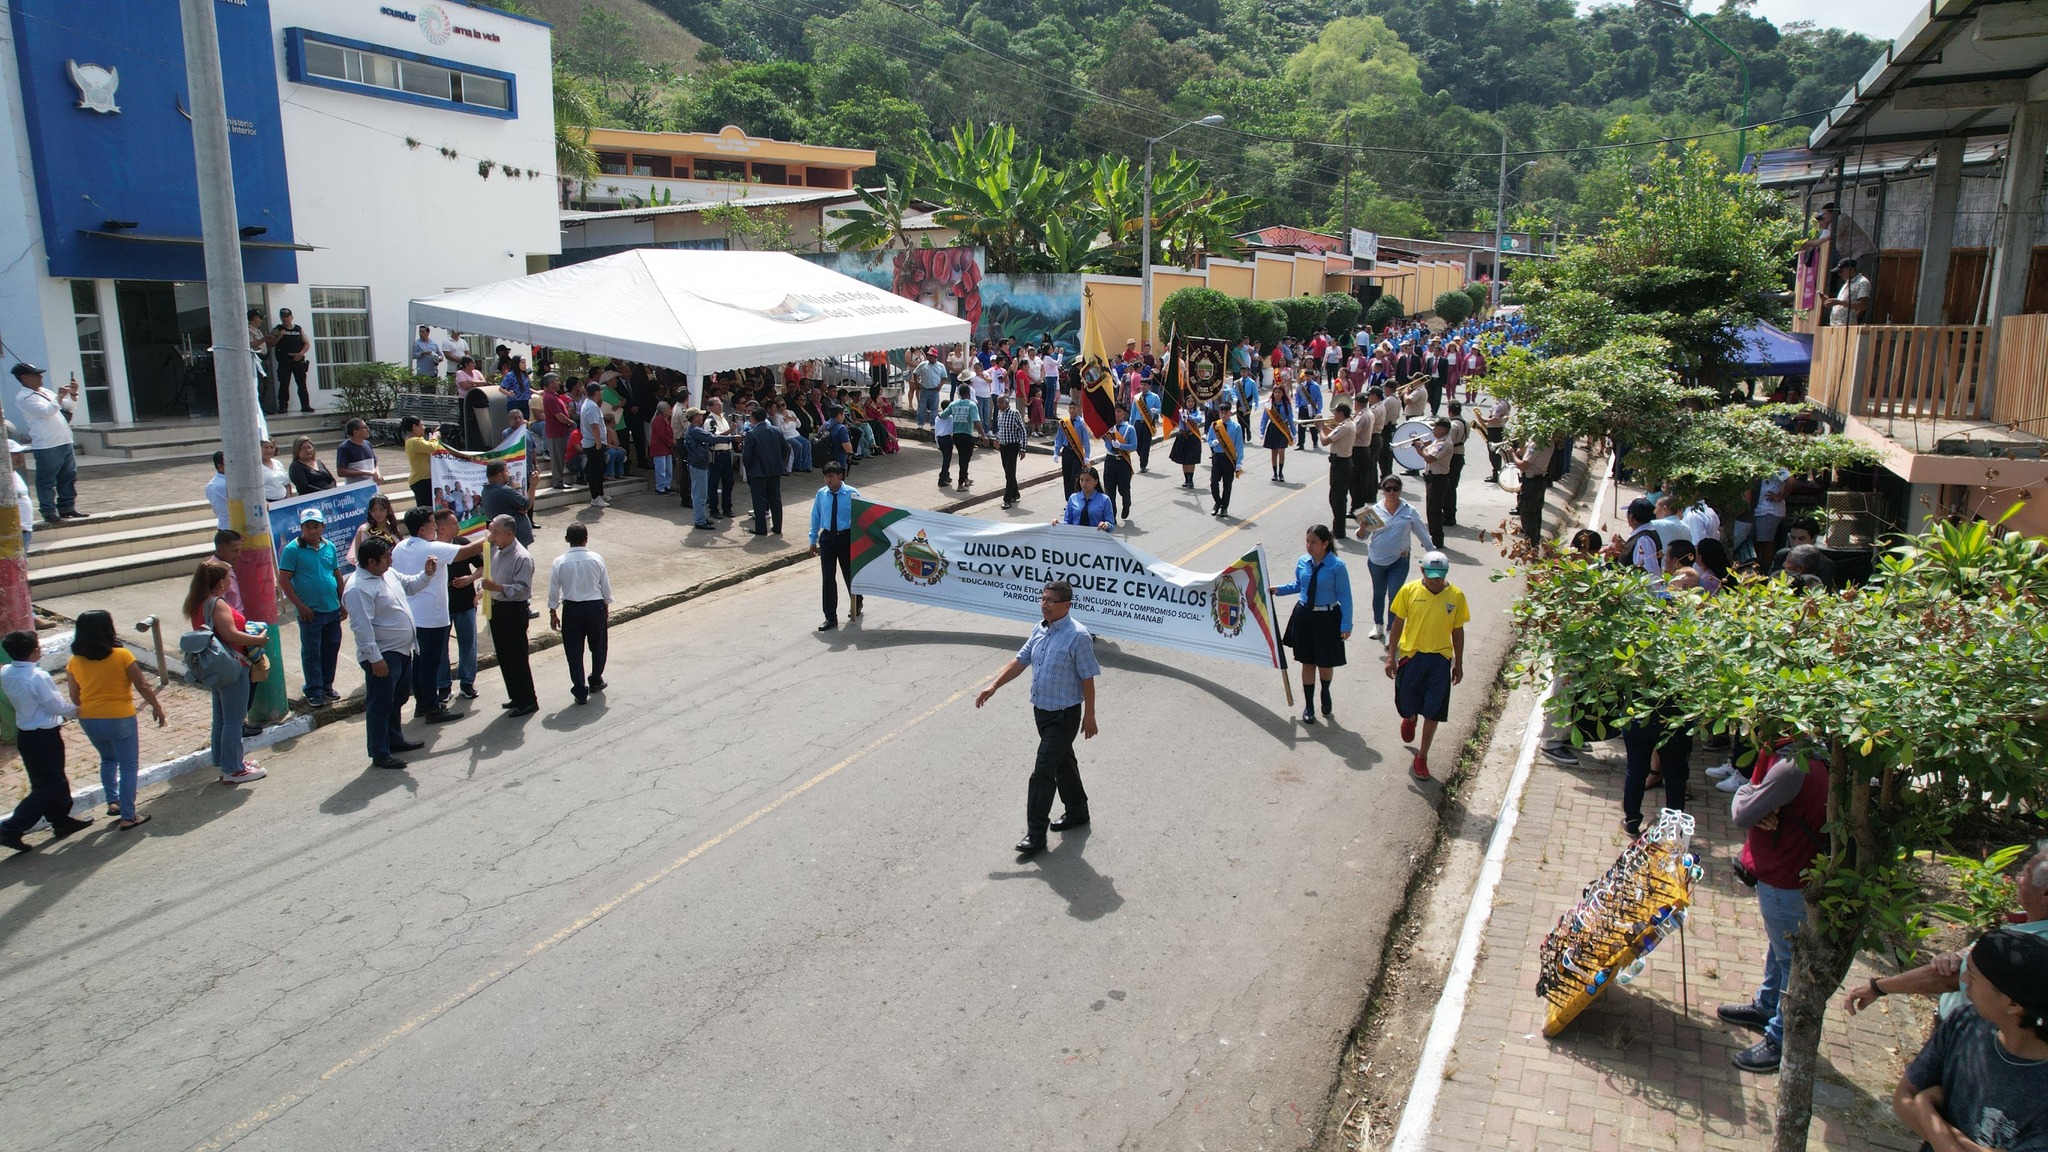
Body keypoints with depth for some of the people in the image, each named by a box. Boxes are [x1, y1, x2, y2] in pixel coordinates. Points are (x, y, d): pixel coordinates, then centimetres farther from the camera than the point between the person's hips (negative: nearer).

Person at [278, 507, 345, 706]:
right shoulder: (292, 549, -9)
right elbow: (284, 581, -10)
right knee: (311, 652, 3)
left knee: (331, 649, 13)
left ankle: (327, 686, 27)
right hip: (310, 612, -5)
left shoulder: (329, 546, 7)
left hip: (333, 609, 5)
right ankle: (314, 691, 12)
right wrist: (300, 606, -13)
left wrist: (343, 602, 14)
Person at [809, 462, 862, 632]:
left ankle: (856, 605, 42)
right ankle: (830, 617, 11)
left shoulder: (852, 493, -11)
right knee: (828, 578, 2)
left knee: (850, 573, 14)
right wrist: (813, 540, 9)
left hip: (847, 537, -2)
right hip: (827, 537, 2)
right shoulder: (821, 494, -2)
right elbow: (815, 517, 8)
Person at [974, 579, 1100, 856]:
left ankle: (1036, 834, 0)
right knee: (1063, 763, 22)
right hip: (1041, 709, 8)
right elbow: (1020, 660, 11)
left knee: (1043, 771, -7)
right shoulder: (1039, 629, 4)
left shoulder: (1078, 636, -20)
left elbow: (1088, 679, -15)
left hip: (1064, 714, -8)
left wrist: (1089, 716, -11)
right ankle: (1077, 812, 40)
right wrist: (993, 687, 5)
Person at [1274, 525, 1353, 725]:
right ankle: (1308, 706, 25)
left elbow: (1345, 596, -13)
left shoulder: (1337, 566, -17)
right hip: (1304, 616, 3)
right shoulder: (1302, 562, -3)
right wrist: (1279, 589, 2)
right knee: (1307, 663, 11)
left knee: (1325, 663, 11)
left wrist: (1346, 625, -14)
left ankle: (1325, 694, 44)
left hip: (1327, 619, -3)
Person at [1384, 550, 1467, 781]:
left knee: (1433, 712, 2)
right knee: (1406, 705, 13)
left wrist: (1459, 664, 7)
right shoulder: (1409, 590, -8)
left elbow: (1457, 631, 3)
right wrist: (1391, 656, -2)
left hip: (1440, 659, 0)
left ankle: (1422, 757, 18)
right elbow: (1397, 623, -1)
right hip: (1411, 655, 0)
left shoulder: (1456, 596, -6)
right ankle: (1410, 718, 51)